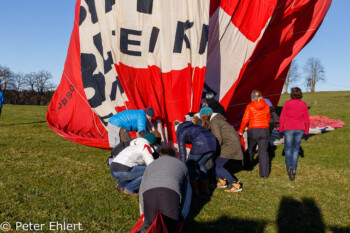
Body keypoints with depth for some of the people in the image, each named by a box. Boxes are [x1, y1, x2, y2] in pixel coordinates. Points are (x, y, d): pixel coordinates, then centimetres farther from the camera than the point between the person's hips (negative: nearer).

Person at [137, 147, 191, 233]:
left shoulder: (151, 164, 38)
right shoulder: (182, 165, 35)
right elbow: (187, 193, 35)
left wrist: (143, 213, 43)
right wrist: (182, 215, 40)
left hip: (148, 193, 2)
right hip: (171, 192, -2)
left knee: (149, 223, 20)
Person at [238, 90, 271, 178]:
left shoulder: (250, 106, -3)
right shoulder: (266, 106, 8)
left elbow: (245, 120, -4)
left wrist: (240, 131, 8)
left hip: (253, 130, -2)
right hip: (265, 131, 2)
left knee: (251, 149, 19)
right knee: (263, 151, 2)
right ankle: (264, 173, 0)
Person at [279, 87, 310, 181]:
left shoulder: (287, 103, -8)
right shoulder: (304, 105, 0)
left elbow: (282, 118, -8)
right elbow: (306, 120, 1)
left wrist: (280, 130, 2)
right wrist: (306, 133, 10)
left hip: (289, 129, -3)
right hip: (300, 129, 3)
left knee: (288, 149, 8)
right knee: (296, 149, 15)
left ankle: (290, 167, -17)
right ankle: (293, 171, 15)